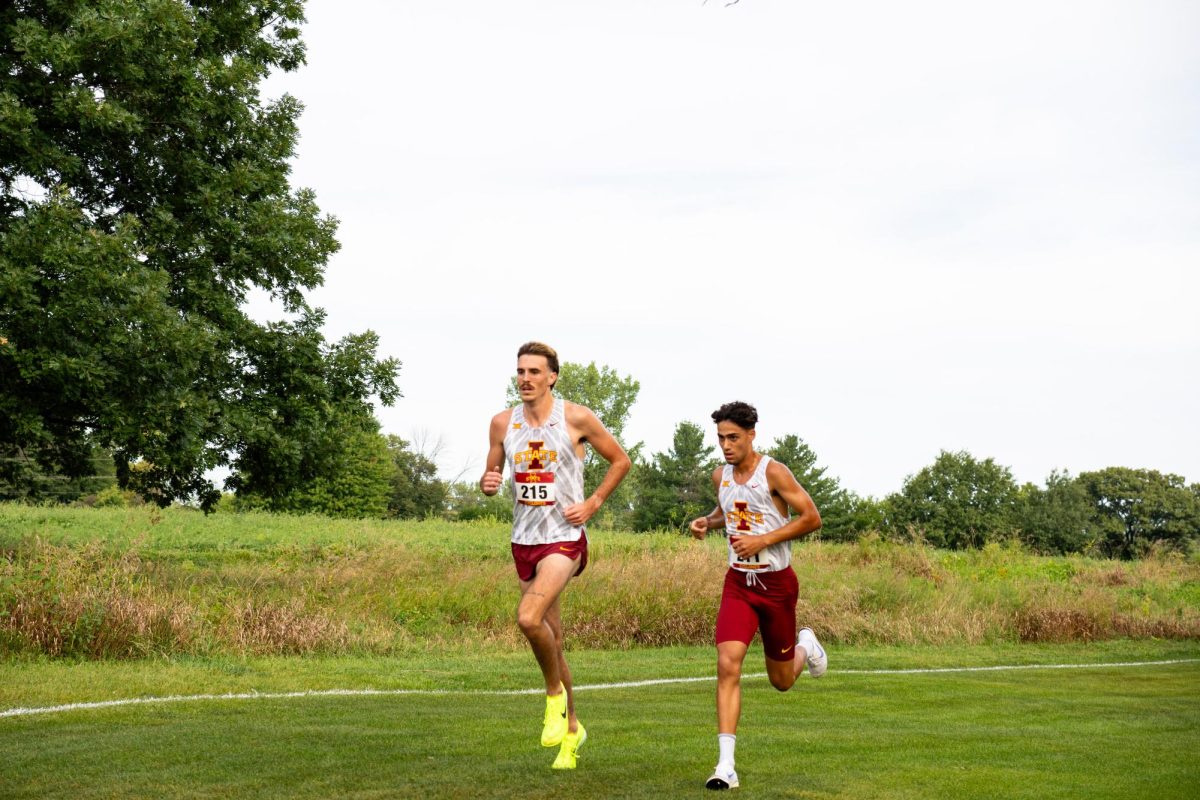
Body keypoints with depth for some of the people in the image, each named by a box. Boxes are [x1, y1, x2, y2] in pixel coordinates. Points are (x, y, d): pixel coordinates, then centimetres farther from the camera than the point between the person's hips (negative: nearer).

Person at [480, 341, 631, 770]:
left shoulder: (576, 418, -6)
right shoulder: (503, 422, 5)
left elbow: (620, 461, 4)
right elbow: (491, 474, 15)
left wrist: (592, 503, -5)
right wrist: (488, 484, -8)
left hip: (564, 538, -5)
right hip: (524, 541, 5)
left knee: (529, 618, -28)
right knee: (551, 640, 12)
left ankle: (555, 693, -2)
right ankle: (571, 728, 28)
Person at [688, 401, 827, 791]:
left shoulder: (773, 472, -14)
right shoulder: (720, 476, 4)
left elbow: (811, 517, -14)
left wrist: (763, 540, -20)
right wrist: (707, 522, 3)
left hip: (777, 583, -3)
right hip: (738, 583, 3)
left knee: (782, 681, 10)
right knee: (727, 664, -18)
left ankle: (805, 645, 47)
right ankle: (726, 765, -19)